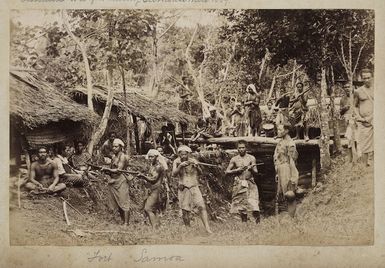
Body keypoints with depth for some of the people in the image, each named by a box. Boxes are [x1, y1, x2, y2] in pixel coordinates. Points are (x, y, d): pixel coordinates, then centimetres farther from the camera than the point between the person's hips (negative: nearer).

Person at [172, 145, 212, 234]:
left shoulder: (193, 161, 2)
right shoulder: (177, 162, 0)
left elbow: (200, 173, -4)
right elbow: (174, 174, -12)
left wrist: (196, 166, -23)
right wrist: (180, 166, -27)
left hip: (194, 187, 0)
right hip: (183, 189, 0)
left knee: (201, 206, -14)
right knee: (185, 211, -1)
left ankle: (207, 228, -17)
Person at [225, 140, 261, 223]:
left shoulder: (251, 158, 5)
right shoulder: (234, 159, 6)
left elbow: (256, 172, 2)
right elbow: (227, 172, 6)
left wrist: (251, 169, -19)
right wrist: (237, 170, -8)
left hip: (250, 183, -1)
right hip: (239, 185, 1)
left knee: (254, 204, -15)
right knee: (241, 206, 5)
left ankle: (258, 222, -7)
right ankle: (244, 223, 17)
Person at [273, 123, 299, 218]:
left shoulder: (290, 143, -12)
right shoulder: (280, 142, 16)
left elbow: (292, 161, -16)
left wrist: (293, 178, -19)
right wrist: (277, 173, 22)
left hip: (287, 171, -9)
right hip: (281, 171, 10)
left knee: (290, 196, -6)